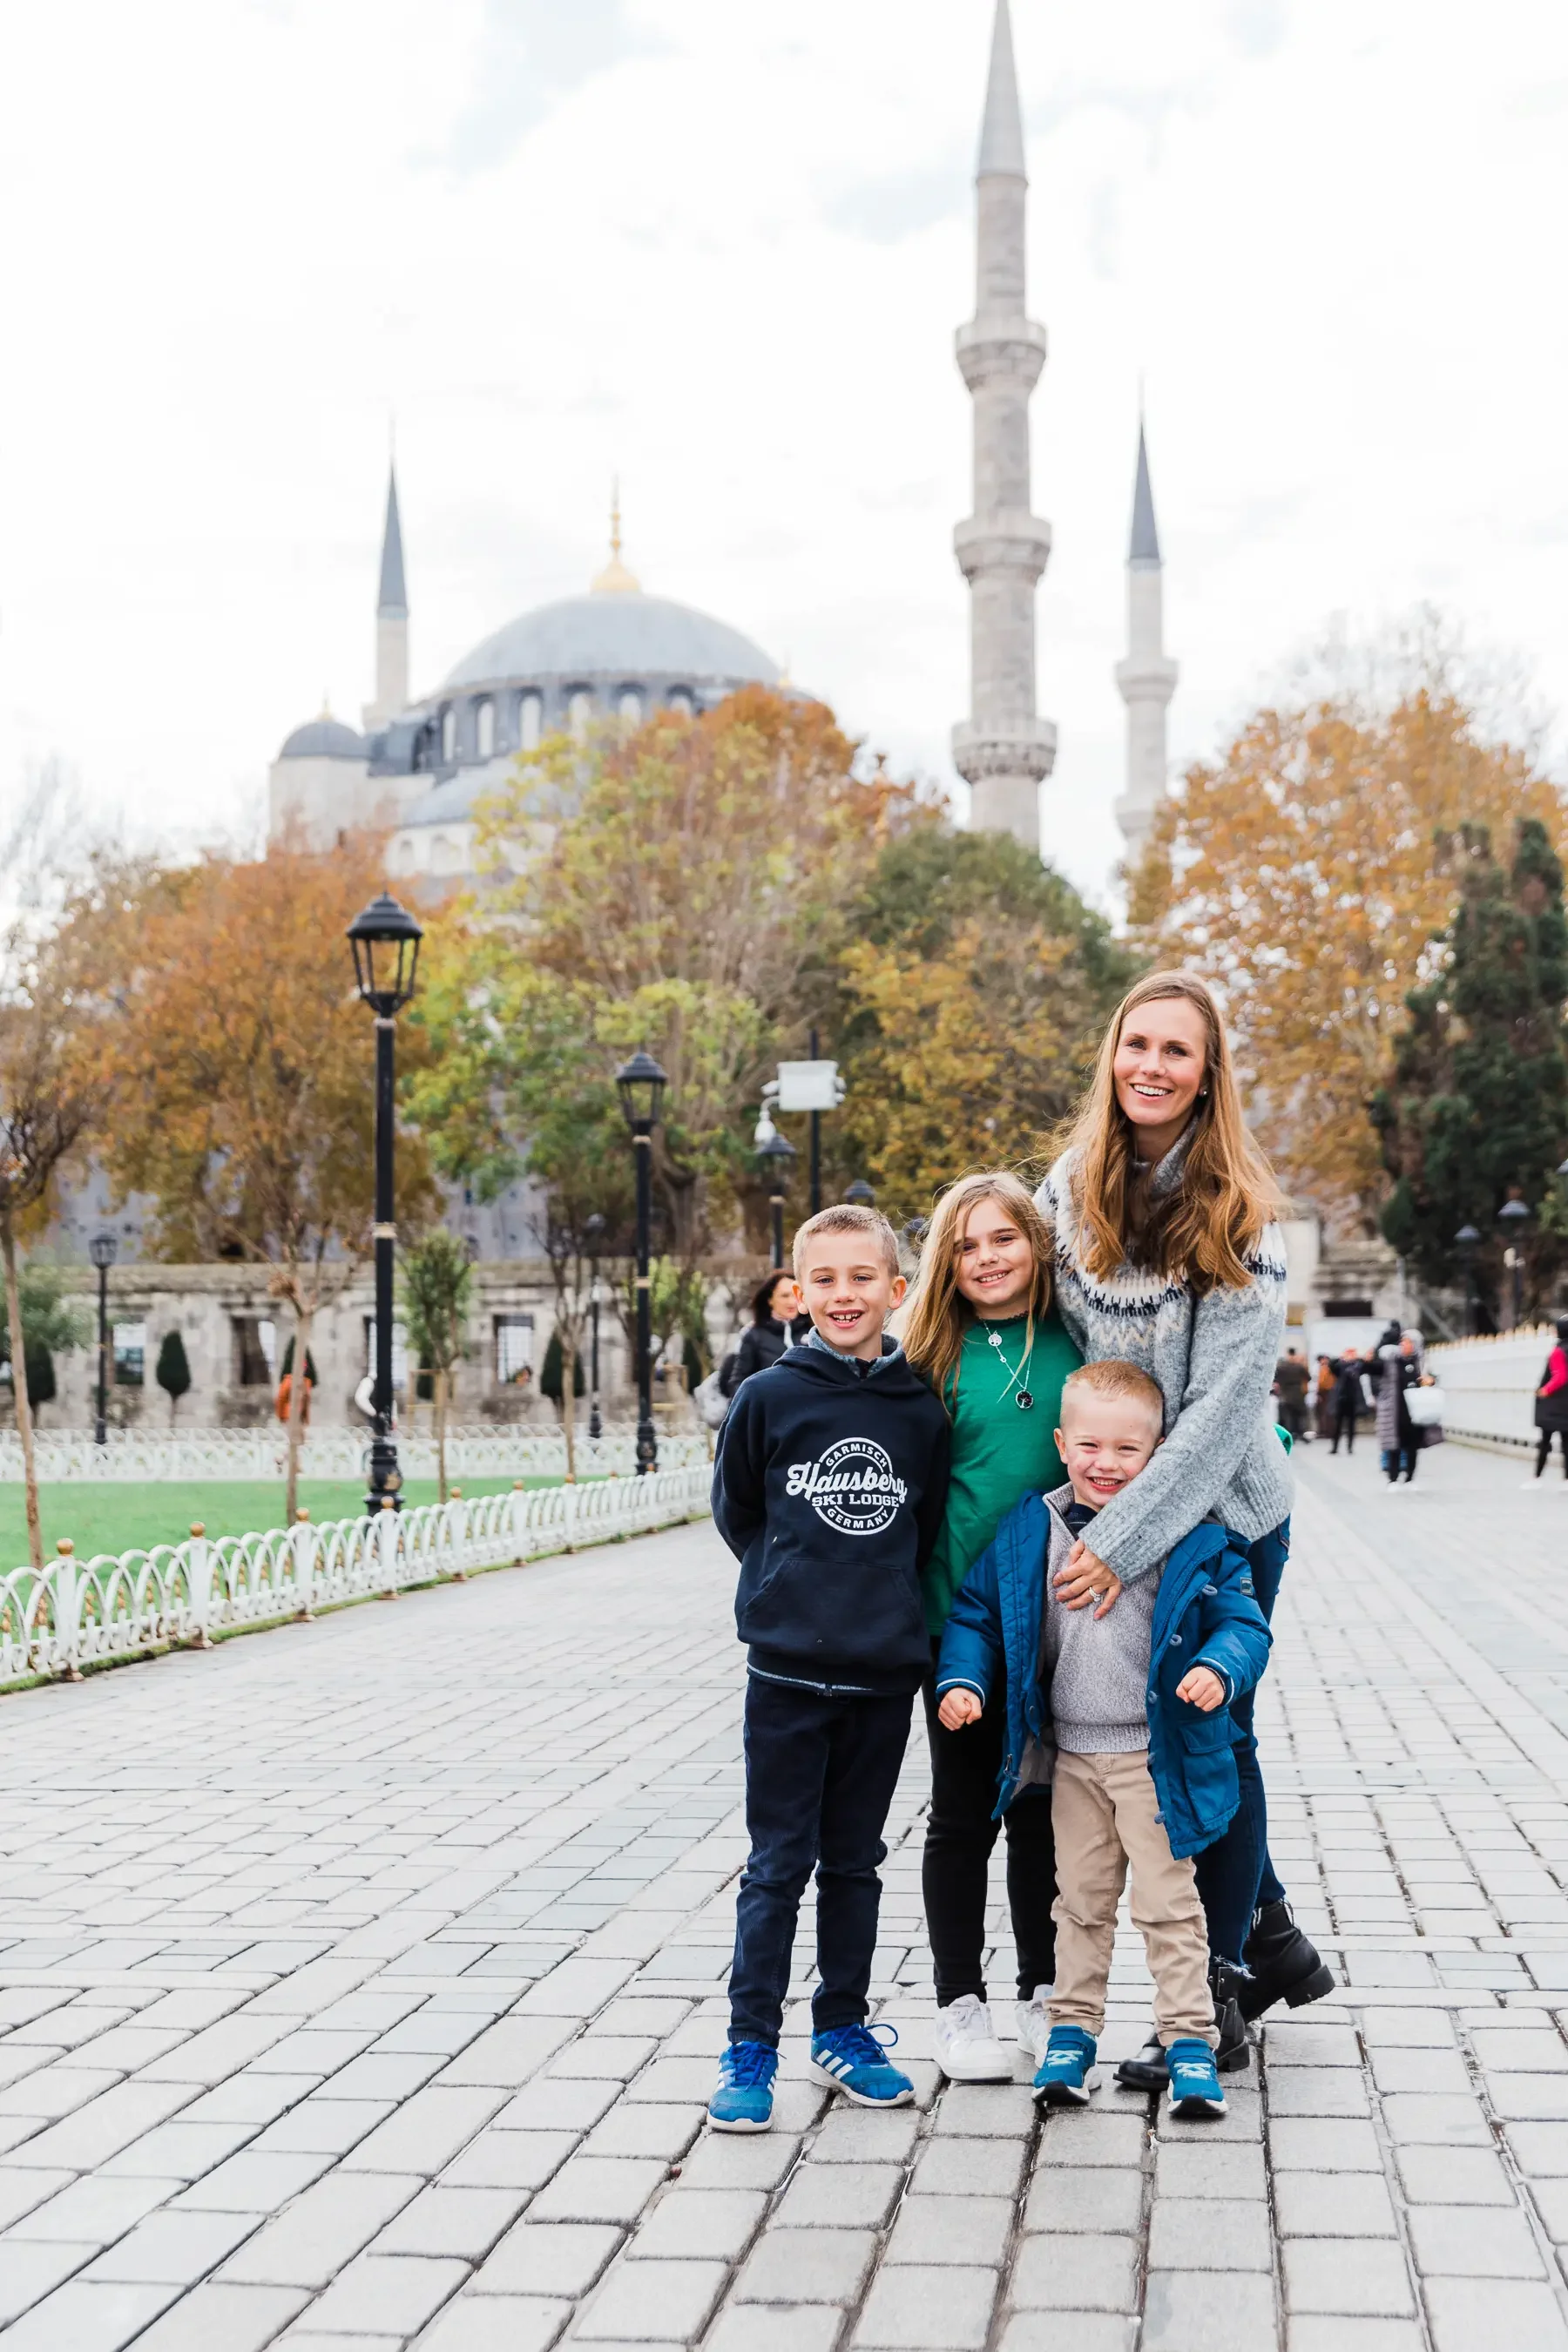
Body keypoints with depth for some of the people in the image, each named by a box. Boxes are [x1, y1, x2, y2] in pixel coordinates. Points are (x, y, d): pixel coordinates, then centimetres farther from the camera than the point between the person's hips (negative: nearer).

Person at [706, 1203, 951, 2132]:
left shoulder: (922, 1409, 0)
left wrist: (890, 1601, 6)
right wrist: (796, 1582, 7)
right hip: (788, 1667, -2)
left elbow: (934, 1529, 12)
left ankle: (843, 2029, 25)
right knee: (779, 1864, 2)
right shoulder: (769, 1396, -4)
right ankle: (752, 2046, 10)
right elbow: (735, 1512, 8)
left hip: (887, 1671, 2)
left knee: (855, 1861, 14)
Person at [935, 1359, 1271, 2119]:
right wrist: (962, 1680, -8)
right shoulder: (1025, 1534, -2)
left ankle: (1188, 2037, 12)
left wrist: (1218, 1666, -25)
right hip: (1070, 1756, 3)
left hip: (1157, 1755, -3)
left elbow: (1242, 1620, -5)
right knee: (1080, 1900, 15)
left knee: (1168, 1900, 2)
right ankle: (1073, 2028, 27)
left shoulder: (1192, 1538, -10)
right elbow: (976, 1613, 7)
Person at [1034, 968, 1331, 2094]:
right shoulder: (1073, 1188, 0)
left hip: (1224, 1516, -5)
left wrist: (1125, 1540, -24)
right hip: (1107, 1513, 5)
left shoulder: (1239, 1215, -16)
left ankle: (1216, 2002, 16)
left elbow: (1226, 1402, -20)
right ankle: (1272, 1940, 34)